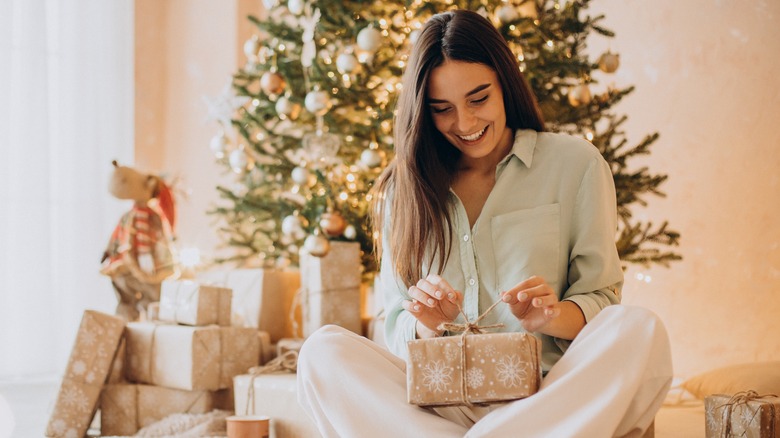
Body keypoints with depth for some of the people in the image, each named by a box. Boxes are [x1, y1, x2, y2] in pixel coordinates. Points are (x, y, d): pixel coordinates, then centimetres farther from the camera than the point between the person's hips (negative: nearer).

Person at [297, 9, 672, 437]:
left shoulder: (575, 164, 7)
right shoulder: (405, 187, 14)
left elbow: (601, 301, 6)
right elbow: (396, 329, 13)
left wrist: (553, 317, -17)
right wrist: (427, 326, -11)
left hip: (551, 397, -1)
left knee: (641, 332, -31)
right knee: (322, 351, -25)